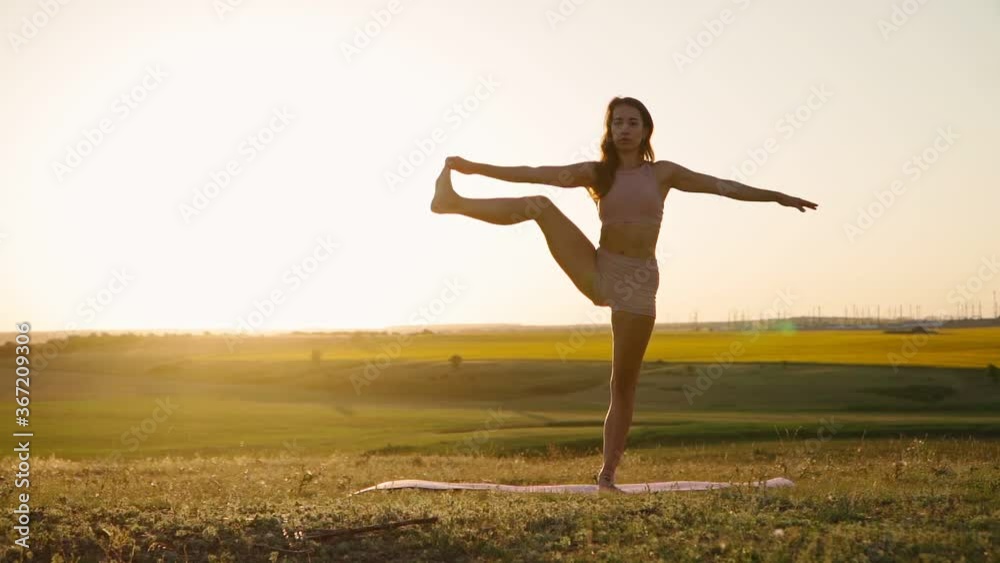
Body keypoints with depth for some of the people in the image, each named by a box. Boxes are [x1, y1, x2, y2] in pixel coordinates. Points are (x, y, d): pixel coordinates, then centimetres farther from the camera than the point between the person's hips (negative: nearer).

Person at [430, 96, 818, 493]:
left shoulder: (662, 173, 6)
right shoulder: (596, 173, 6)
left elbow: (722, 186, 6)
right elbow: (533, 174, 0)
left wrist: (776, 196, 2)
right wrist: (476, 168, -6)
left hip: (638, 281, -1)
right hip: (597, 273, 1)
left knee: (624, 384, 0)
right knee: (540, 206, -17)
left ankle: (607, 473, 5)